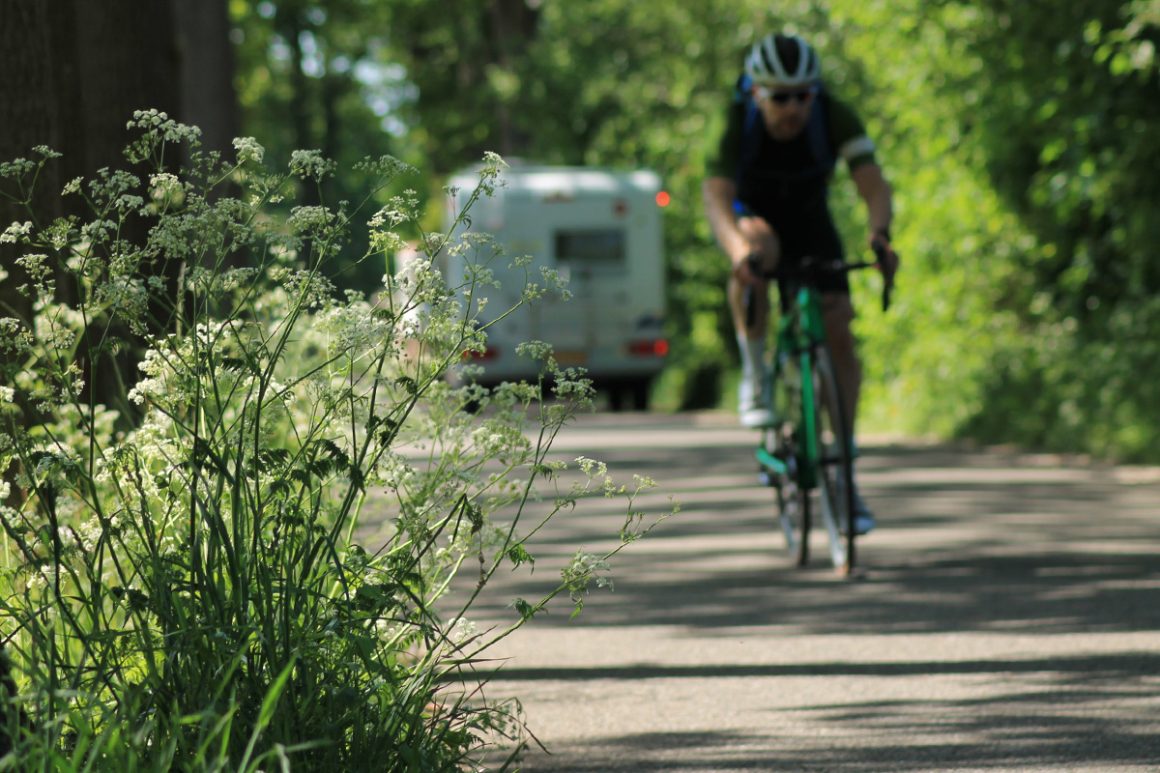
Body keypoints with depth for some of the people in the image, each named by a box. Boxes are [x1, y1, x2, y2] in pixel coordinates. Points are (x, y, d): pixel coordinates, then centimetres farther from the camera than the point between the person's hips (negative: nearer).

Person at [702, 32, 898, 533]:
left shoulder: (835, 119, -27)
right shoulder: (737, 123, -31)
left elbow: (873, 184, -35)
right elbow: (716, 196, -43)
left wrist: (879, 233, -56)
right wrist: (739, 249, -63)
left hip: (809, 224, 2)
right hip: (752, 217, -2)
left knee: (838, 330, -13)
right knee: (759, 247, -39)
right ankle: (754, 375, -21)